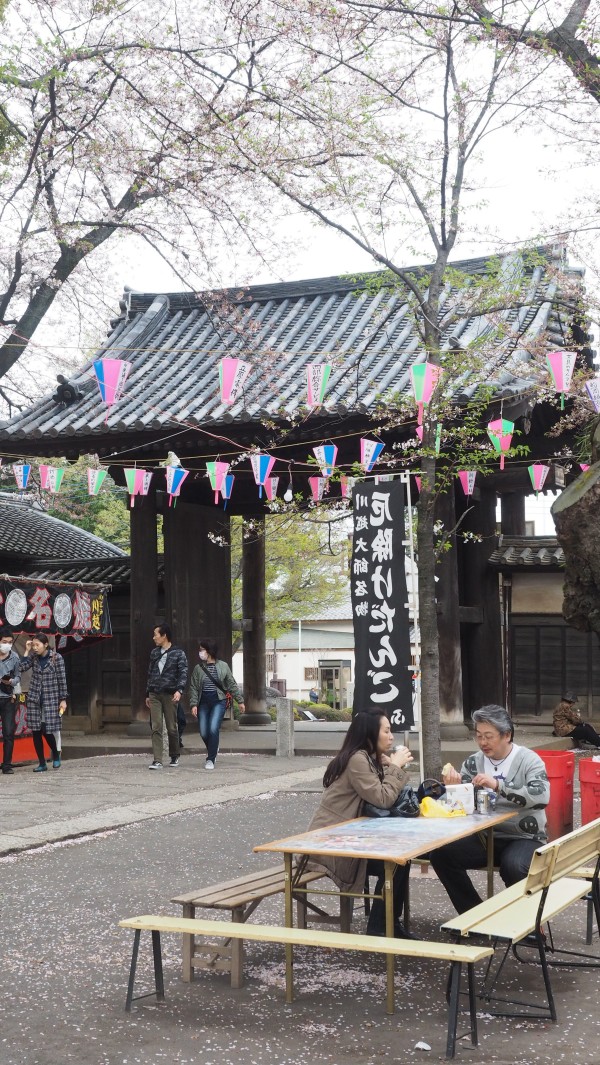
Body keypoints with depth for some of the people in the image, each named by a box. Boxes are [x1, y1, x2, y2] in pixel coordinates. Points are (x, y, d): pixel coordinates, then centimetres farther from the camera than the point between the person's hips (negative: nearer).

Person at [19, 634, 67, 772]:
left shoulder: (57, 657, -7)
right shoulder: (33, 657, 4)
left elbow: (62, 679, -5)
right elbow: (21, 668, -10)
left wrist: (63, 699, -6)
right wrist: (27, 651, -7)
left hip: (50, 698, -4)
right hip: (34, 698, 4)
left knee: (47, 730, -5)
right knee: (36, 731, 2)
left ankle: (56, 755, 23)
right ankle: (42, 763, 12)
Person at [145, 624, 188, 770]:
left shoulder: (178, 653, -1)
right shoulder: (154, 652, 14)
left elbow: (183, 673, -8)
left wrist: (179, 690, -23)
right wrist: (147, 694, 18)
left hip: (170, 695, -3)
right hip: (154, 695, 3)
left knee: (172, 727, 4)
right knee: (156, 727, -5)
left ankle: (174, 757, 22)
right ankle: (157, 760, -8)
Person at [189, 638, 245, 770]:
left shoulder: (223, 666, 2)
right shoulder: (198, 668, 5)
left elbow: (232, 685, 8)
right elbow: (193, 688, 5)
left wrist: (240, 700, 8)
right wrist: (193, 704, -6)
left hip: (219, 701, -2)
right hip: (203, 702, 2)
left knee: (213, 729, -15)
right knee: (203, 732, 1)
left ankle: (210, 759, -5)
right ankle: (213, 748, 33)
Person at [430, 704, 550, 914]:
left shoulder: (528, 760, -7)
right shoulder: (474, 762, 7)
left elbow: (542, 796, -24)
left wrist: (498, 785, -31)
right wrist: (452, 786, -16)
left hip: (523, 837, -5)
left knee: (513, 866, -36)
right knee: (441, 853, -18)